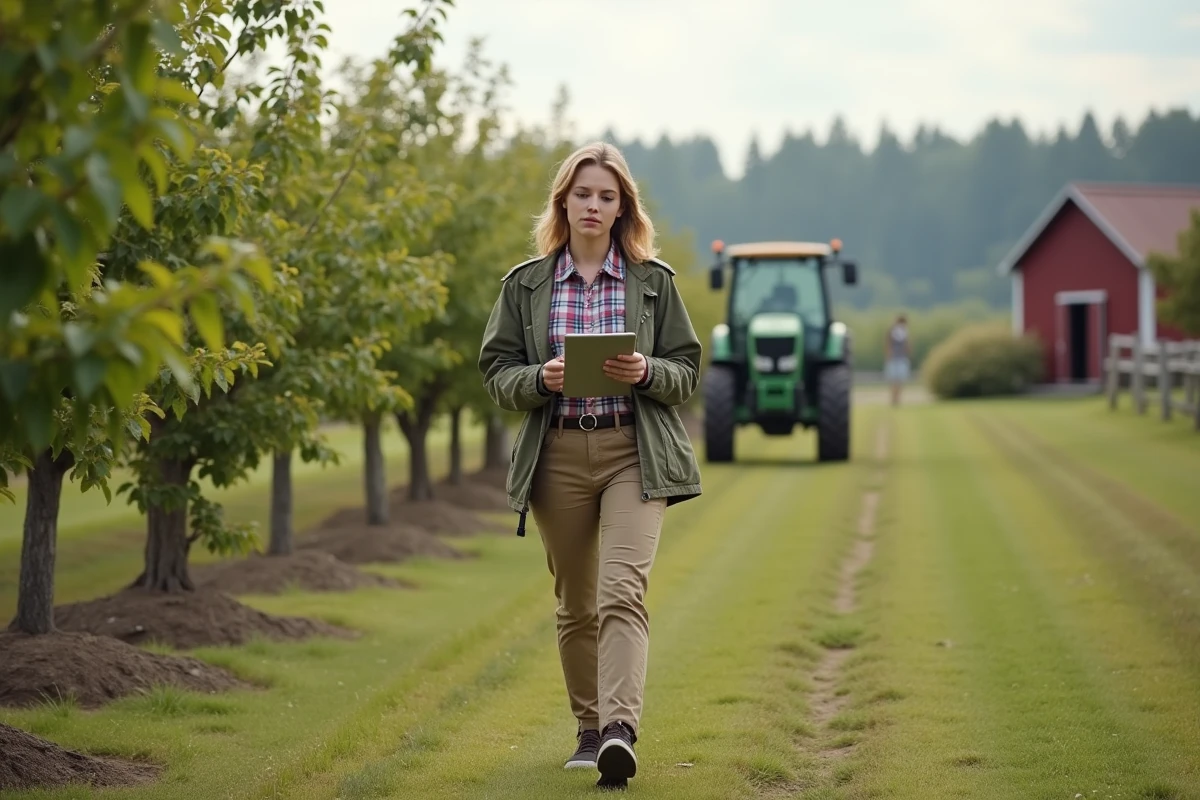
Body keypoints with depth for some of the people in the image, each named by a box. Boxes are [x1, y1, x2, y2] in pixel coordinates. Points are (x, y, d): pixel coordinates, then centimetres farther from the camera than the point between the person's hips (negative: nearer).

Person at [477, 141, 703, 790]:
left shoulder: (654, 281, 7)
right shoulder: (525, 285, 8)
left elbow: (687, 371, 8)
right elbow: (497, 374, 6)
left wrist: (646, 372, -14)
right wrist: (541, 378, -15)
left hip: (634, 454, -2)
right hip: (557, 456, 2)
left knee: (622, 590, -19)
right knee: (574, 603, 10)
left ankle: (620, 727, -28)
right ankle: (590, 728, 22)